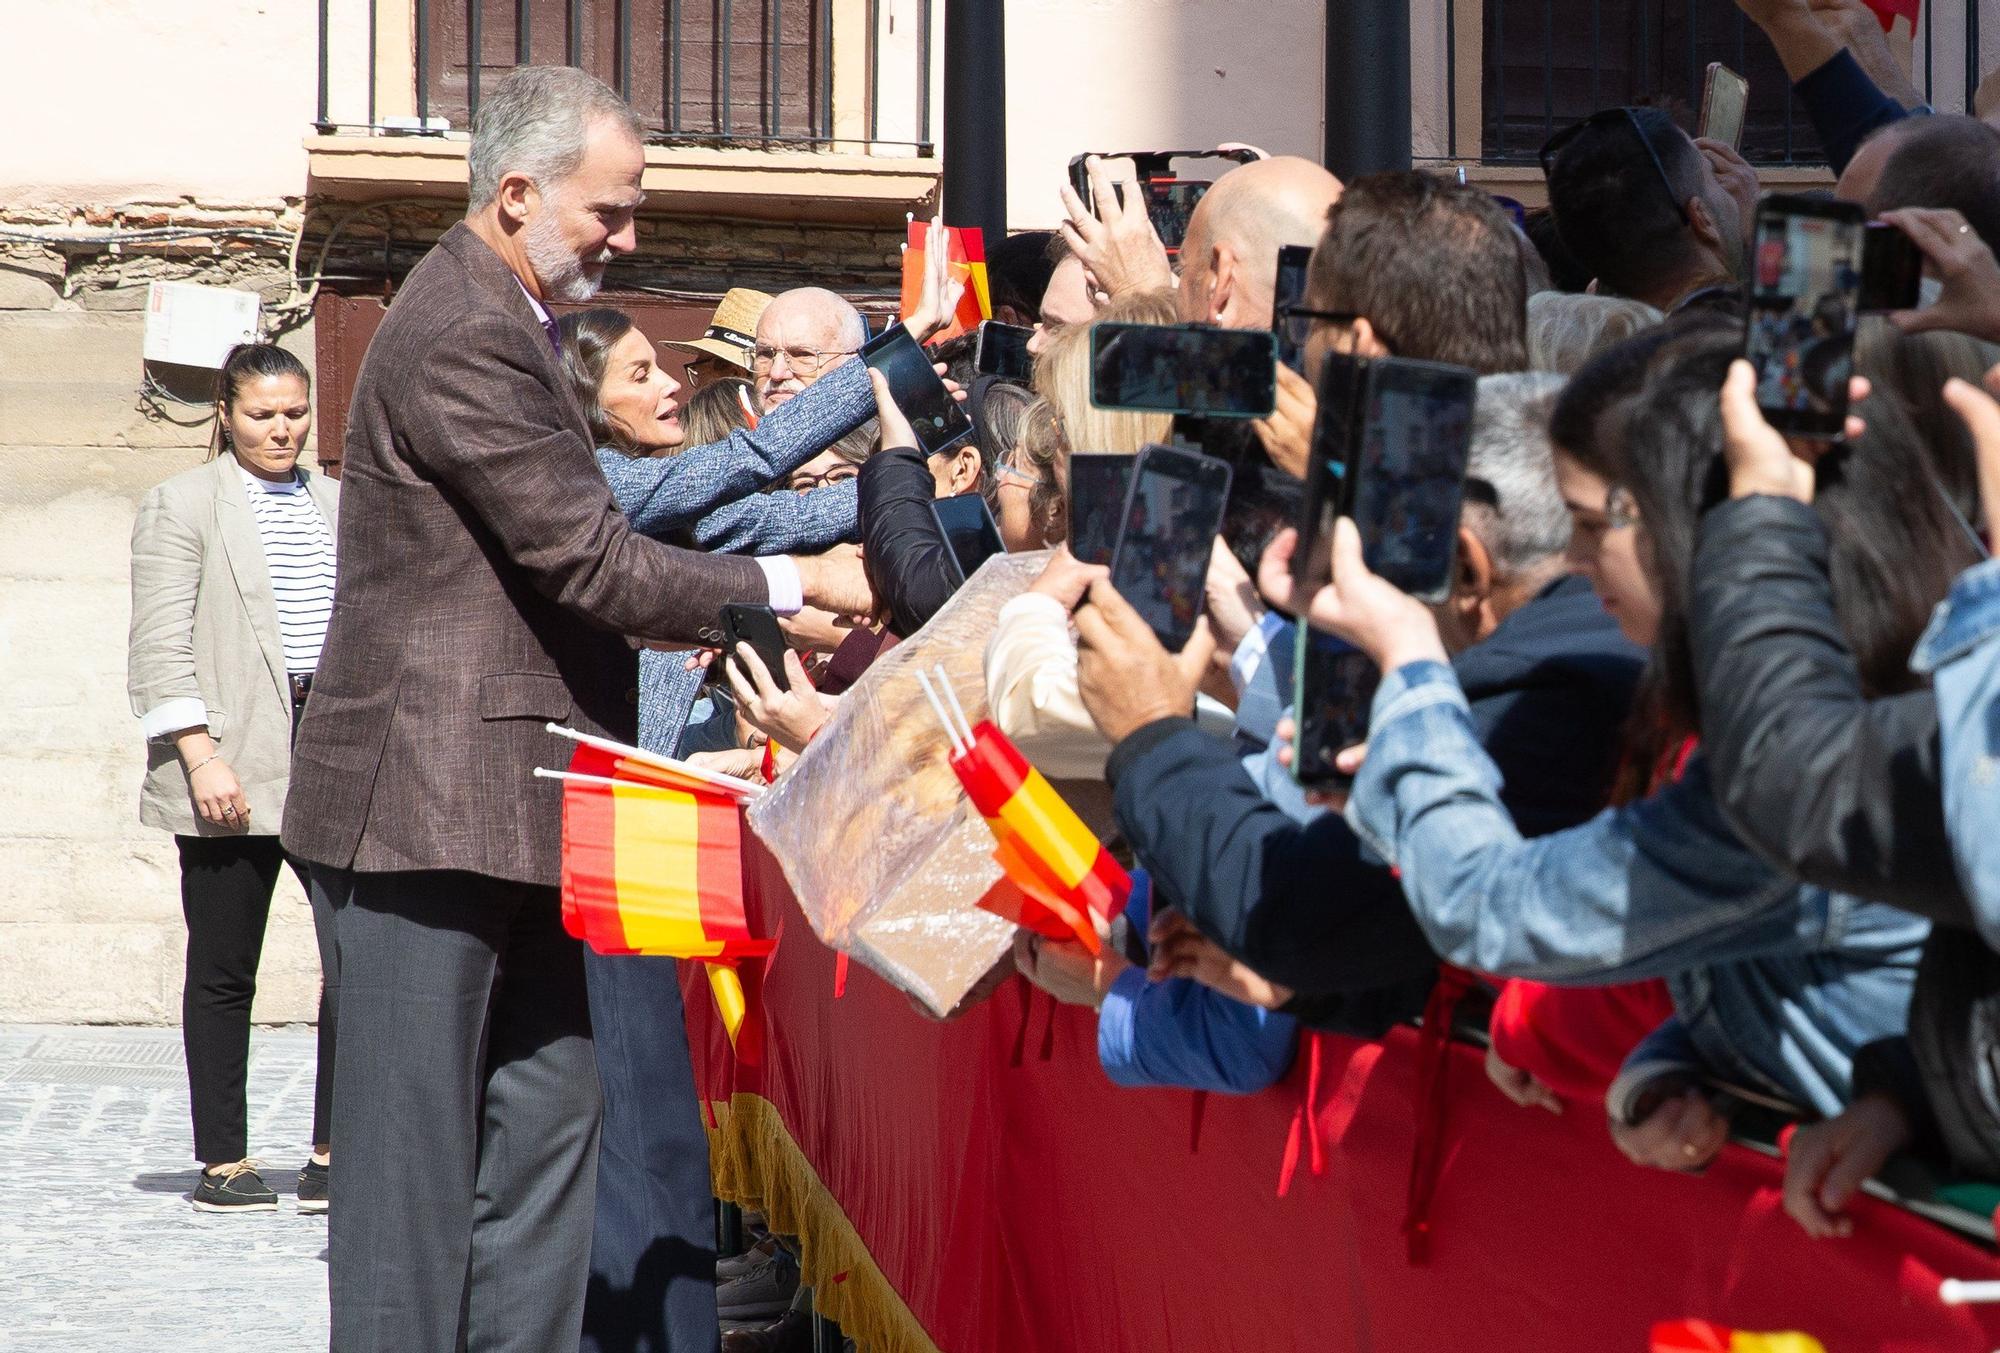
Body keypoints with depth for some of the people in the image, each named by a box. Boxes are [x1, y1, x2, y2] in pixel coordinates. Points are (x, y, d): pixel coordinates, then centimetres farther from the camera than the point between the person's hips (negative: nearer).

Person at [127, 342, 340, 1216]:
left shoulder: (337, 506, 18)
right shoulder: (181, 508, 2)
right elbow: (161, 650, -4)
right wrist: (201, 759, -13)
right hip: (234, 771, -4)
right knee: (223, 972, 4)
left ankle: (334, 1158, 0)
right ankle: (223, 1162, 13)